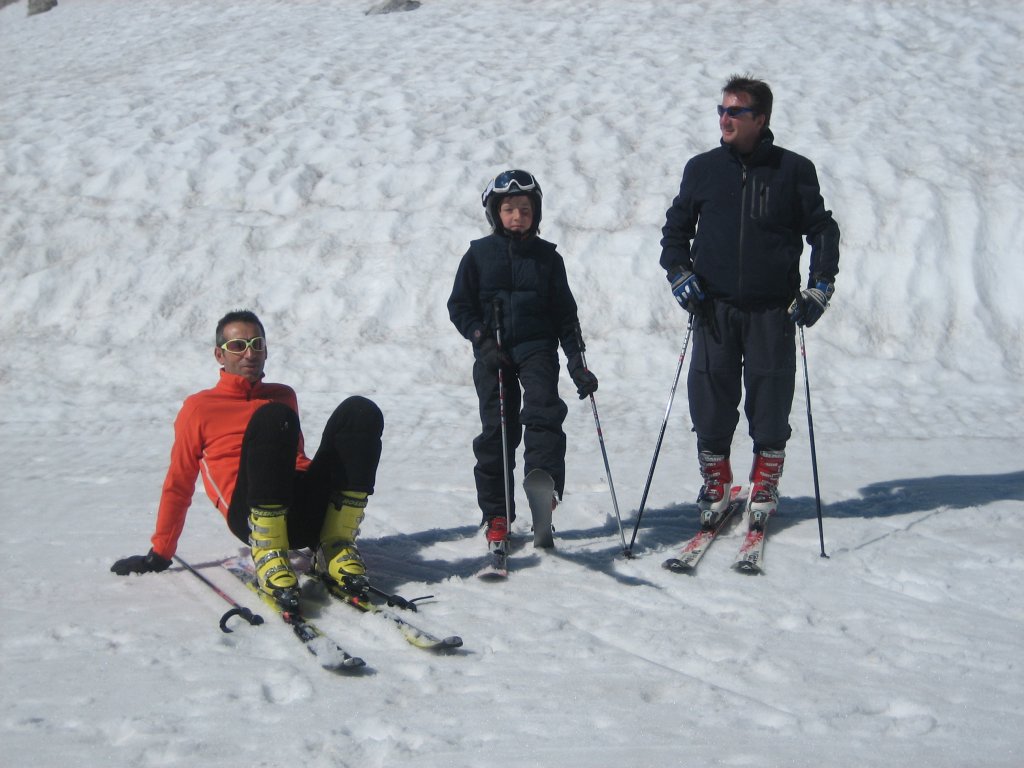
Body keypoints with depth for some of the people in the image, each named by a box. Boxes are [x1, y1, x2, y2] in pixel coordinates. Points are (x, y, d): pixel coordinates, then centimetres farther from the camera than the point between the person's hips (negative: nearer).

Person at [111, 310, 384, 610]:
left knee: (360, 411, -16)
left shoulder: (283, 396, 29)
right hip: (255, 515, -4)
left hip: (311, 511, 4)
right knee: (273, 417, -31)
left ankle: (336, 546, -16)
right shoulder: (199, 407, 17)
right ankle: (268, 555, -27)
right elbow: (178, 484, 18)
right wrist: (160, 555, 15)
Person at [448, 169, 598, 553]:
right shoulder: (479, 254, 5)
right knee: (496, 430, 0)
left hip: (537, 345, 0)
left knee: (543, 411, -22)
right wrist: (482, 339, -10)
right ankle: (497, 515, 7)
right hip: (492, 352, 0)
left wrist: (577, 363, 2)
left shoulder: (547, 256, 7)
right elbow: (459, 306, 7)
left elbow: (564, 312, 10)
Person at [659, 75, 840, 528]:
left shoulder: (793, 170, 2)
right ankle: (715, 483, 18)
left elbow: (822, 229, 8)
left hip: (773, 308, -1)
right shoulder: (702, 169, 7)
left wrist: (820, 285, -2)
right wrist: (679, 273, 1)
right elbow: (676, 227, 17)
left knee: (770, 397, 3)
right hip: (714, 308, 2)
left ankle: (764, 486, 19)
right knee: (710, 397, 1)